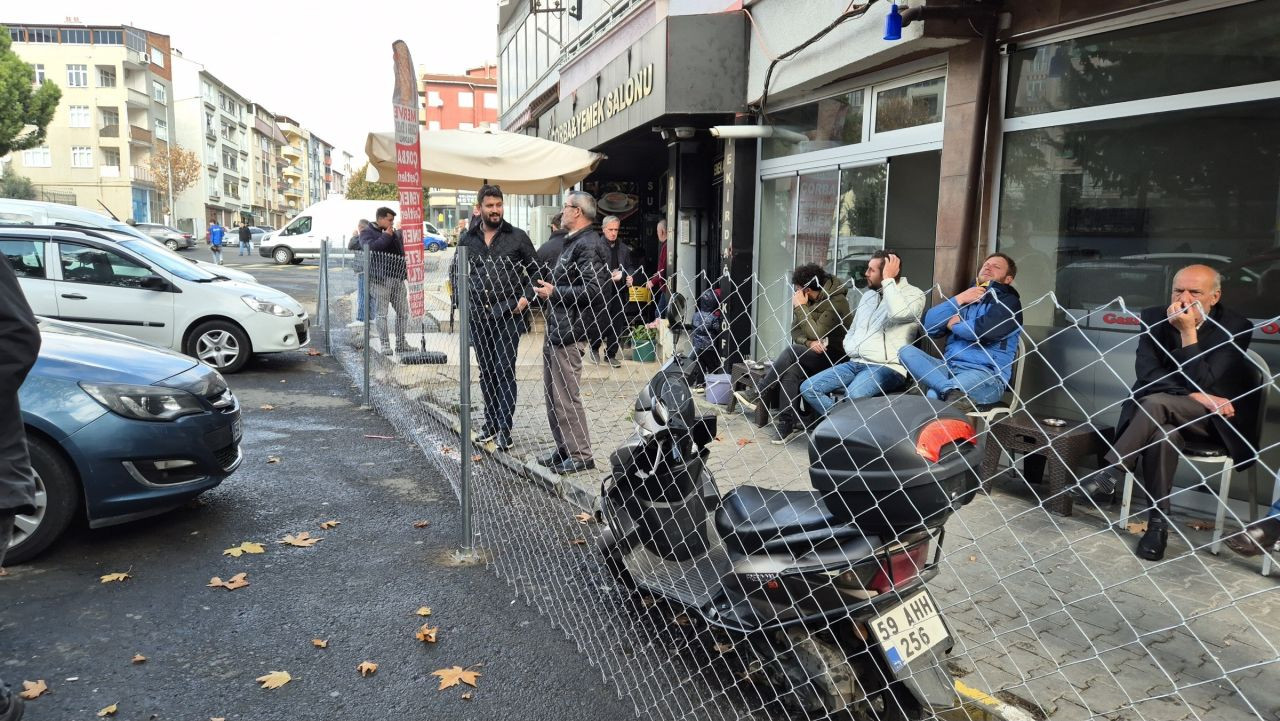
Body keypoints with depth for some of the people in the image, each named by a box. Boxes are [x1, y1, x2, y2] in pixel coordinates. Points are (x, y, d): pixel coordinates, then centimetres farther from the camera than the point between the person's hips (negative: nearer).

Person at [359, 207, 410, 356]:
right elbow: (372, 246, -18)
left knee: (403, 311, 7)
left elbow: (402, 252, 24)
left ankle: (401, 343, 18)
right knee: (381, 313, -4)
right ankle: (385, 345, 1)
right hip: (381, 278, -6)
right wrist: (386, 236, -10)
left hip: (397, 277, 6)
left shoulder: (395, 233, 21)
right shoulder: (367, 233, 2)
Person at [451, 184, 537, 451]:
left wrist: (526, 297, -4)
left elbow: (535, 270, 7)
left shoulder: (517, 237, 1)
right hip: (478, 315, 4)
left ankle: (504, 429, -1)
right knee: (486, 371, 12)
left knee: (504, 370, -6)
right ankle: (491, 422, 24)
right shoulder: (467, 239, 9)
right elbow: (455, 272, 21)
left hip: (508, 313, -4)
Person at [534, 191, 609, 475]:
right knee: (553, 394, 14)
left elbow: (591, 290, -23)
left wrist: (554, 292, -16)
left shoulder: (589, 245, -14)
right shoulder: (571, 242, 19)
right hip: (555, 328, 11)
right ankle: (564, 449, 23)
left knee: (566, 395, -7)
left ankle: (580, 455, 2)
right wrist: (545, 288, 11)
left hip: (569, 332, -11)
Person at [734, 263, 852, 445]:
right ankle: (786, 423, -30)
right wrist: (808, 342, -18)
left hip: (832, 357, -7)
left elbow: (816, 334, -23)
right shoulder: (810, 301, 7)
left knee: (792, 351, -30)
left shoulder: (837, 302, -17)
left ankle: (758, 396, -23)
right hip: (811, 355, 7)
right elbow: (795, 333, 4)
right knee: (791, 370, -27)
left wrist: (800, 307, -18)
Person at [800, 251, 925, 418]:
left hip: (886, 367, -7)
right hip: (855, 363, 7)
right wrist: (851, 351, 7)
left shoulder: (914, 294, -3)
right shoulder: (868, 295, 20)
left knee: (854, 395, -37)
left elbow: (898, 313, -27)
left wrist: (888, 279, -15)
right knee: (807, 388, -10)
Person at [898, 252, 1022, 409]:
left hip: (986, 375, -7)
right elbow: (929, 326, 11)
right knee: (906, 351, -21)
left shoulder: (1009, 302, 7)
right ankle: (951, 391, -35)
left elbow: (984, 331, -16)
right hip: (948, 368, 7)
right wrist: (958, 299, 2)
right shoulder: (965, 297, 26)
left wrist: (954, 325, 4)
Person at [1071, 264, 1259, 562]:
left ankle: (1110, 472, -34)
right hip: (1166, 415, 3)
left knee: (1156, 403, -35)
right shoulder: (1154, 318, -1)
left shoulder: (1236, 327, -11)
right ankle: (1158, 521, -25)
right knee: (1162, 434, -34)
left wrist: (1188, 331, -24)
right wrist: (1194, 396, -22)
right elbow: (1147, 374, -10)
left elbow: (1202, 384, -20)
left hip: (1216, 418, -3)